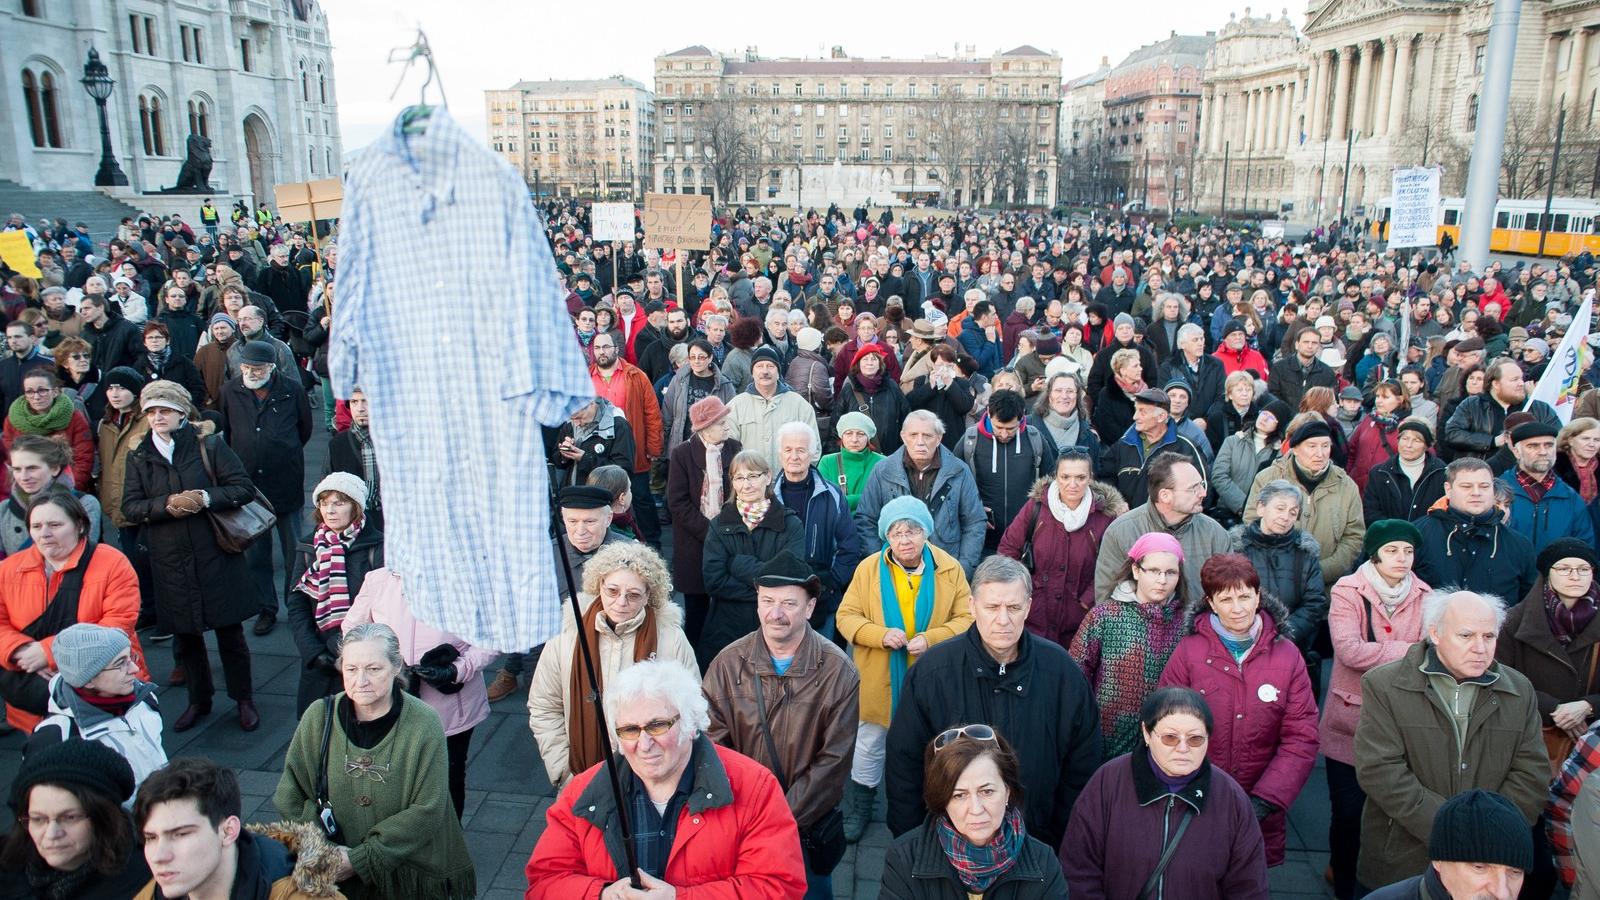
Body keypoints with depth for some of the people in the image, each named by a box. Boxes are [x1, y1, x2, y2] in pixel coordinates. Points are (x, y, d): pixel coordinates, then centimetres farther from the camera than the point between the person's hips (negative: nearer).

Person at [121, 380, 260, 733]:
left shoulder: (209, 446, -2)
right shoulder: (139, 457, 6)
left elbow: (245, 489, -5)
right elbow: (130, 507, 0)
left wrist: (205, 498, -20)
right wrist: (167, 504, -17)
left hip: (216, 555, -3)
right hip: (170, 562, 3)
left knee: (230, 632, 5)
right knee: (184, 636, 13)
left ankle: (244, 699, 20)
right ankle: (199, 701, 30)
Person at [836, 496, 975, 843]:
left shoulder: (949, 568, -7)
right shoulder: (868, 568, -7)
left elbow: (966, 618, -6)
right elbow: (846, 617, -4)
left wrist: (932, 638, -22)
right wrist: (881, 634, -22)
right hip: (878, 680, 0)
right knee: (868, 745, 13)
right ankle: (857, 811, 34)